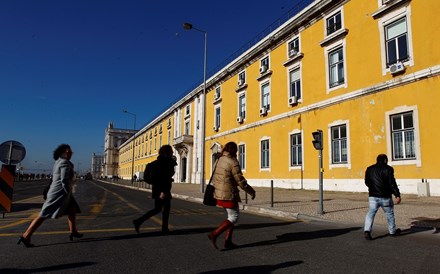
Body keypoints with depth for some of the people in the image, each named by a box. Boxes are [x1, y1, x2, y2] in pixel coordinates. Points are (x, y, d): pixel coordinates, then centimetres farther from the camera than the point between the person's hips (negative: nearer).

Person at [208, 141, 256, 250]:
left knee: (230, 217, 18)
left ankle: (228, 241, 17)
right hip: (229, 195, -9)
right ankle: (214, 234, -8)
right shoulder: (233, 163, -16)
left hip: (219, 194, 9)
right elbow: (240, 181, -15)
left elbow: (214, 178, 15)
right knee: (233, 218, 1)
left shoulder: (219, 160, 9)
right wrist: (251, 192, -3)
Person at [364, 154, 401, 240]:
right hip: (385, 197, -2)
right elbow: (392, 183, -13)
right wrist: (397, 195, -13)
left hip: (373, 196, 2)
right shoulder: (388, 169, -5)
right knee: (389, 213, 16)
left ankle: (367, 230, -16)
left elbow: (367, 182, 14)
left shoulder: (369, 169, 8)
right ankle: (392, 231, 31)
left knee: (371, 213, 2)